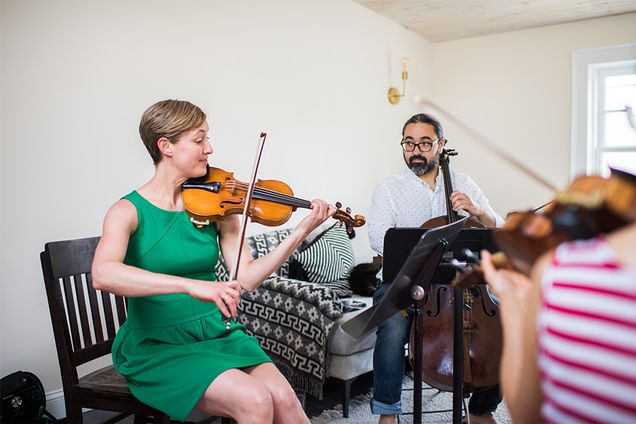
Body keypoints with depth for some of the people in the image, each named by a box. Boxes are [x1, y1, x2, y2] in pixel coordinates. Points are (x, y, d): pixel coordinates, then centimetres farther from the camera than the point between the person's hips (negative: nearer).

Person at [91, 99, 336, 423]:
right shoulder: (129, 211, -9)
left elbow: (246, 279, -3)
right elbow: (103, 275, -29)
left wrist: (302, 231, -12)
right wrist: (192, 285, -41)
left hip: (215, 332, 4)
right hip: (155, 346, -3)